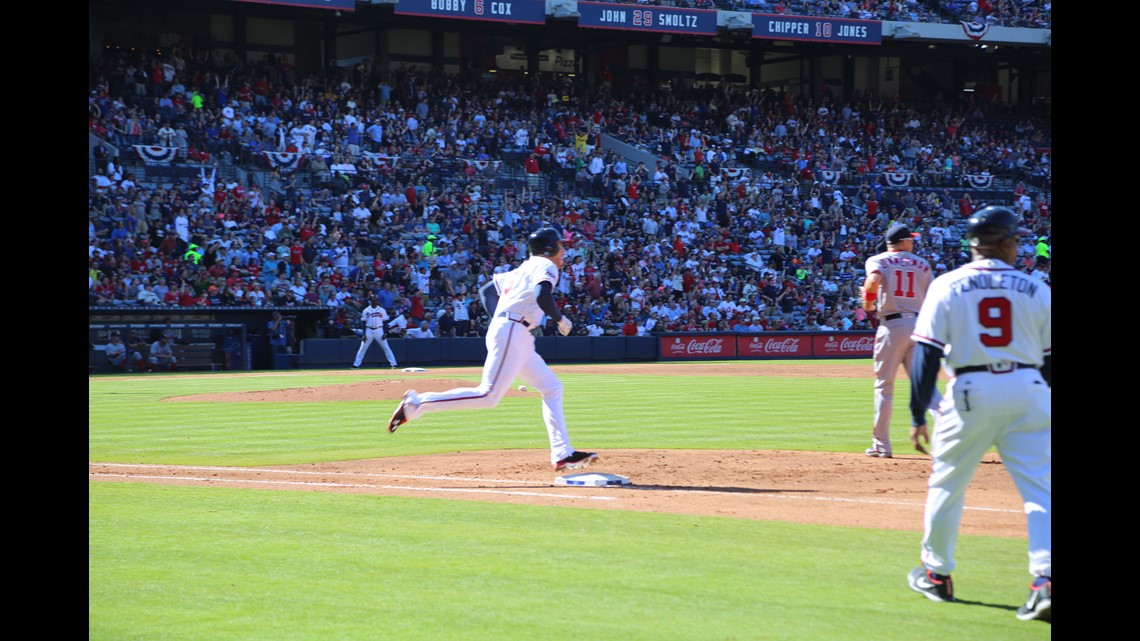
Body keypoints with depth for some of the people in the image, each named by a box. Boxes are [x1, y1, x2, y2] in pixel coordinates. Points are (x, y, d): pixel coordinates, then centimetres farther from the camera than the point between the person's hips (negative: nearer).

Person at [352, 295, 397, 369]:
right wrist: (364, 335, -4)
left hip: (379, 331, 0)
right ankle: (356, 365, 4)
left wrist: (385, 333, -4)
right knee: (363, 348, 0)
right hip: (369, 331, 0)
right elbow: (364, 323, 3)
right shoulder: (366, 310, 2)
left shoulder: (382, 310, 3)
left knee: (386, 348, -2)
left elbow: (385, 322, 4)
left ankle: (393, 364, -1)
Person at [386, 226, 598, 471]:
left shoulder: (523, 269, 25)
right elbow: (542, 296, -22)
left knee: (552, 388, 10)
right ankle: (416, 404, -17)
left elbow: (486, 290, 27)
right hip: (512, 333, -10)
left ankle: (562, 455, 6)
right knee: (489, 395, -17)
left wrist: (498, 321, 20)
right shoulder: (546, 266, -2)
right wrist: (560, 319, -8)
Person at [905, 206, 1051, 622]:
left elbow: (927, 354, -4)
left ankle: (936, 574, 26)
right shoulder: (1035, 290, 5)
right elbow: (1049, 358, 9)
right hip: (1028, 392, 0)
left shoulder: (947, 287, 1)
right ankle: (1045, 580, -15)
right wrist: (1045, 408, 22)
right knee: (1040, 489, -1)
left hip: (971, 391, 0)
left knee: (946, 484, 16)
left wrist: (918, 415, -3)